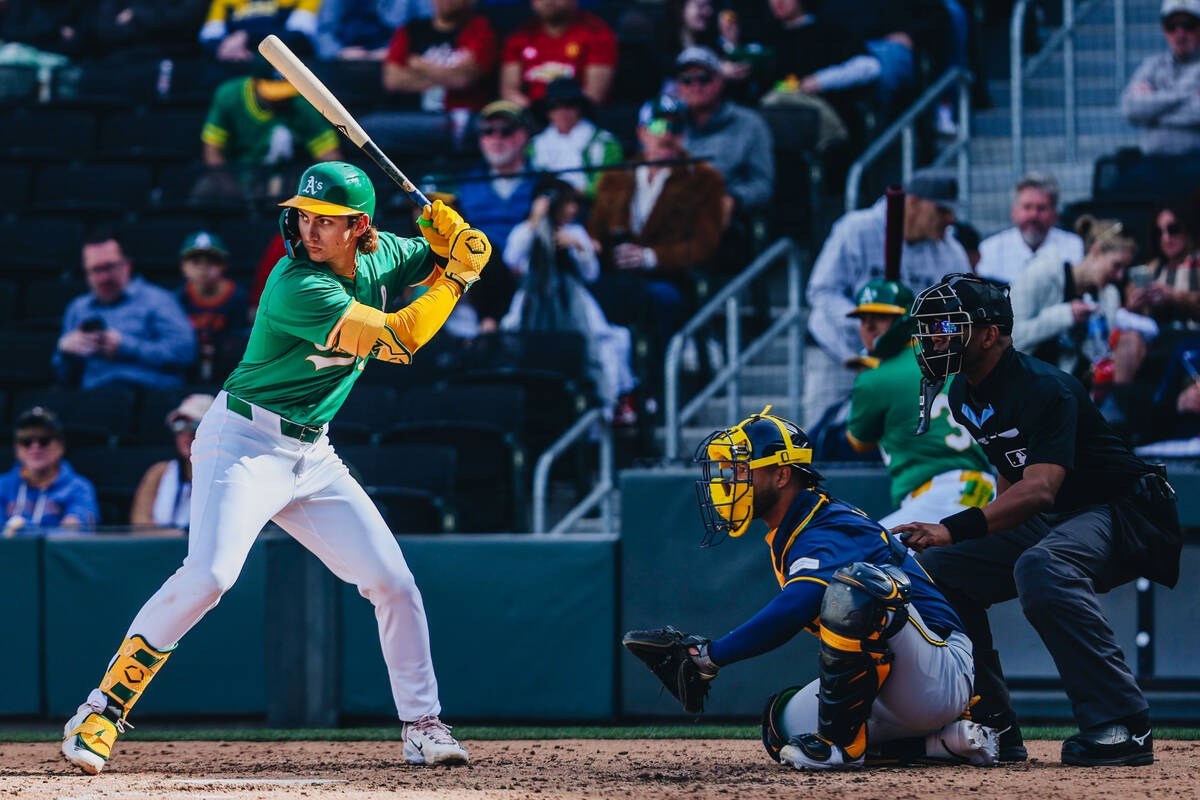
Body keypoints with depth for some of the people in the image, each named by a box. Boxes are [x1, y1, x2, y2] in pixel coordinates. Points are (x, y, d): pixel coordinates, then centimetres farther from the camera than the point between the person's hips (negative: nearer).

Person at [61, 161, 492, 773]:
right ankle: (101, 712, -18)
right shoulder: (298, 286, -23)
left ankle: (422, 727, 13)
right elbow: (396, 341, -25)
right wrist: (459, 274, -18)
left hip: (313, 458, 8)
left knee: (393, 582, 1)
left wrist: (453, 239, -10)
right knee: (209, 575, -25)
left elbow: (447, 265, 14)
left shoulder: (381, 256, 1)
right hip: (244, 444, -7)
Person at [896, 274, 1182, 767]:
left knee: (1039, 568, -39)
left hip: (1123, 513, -10)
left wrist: (955, 529, -46)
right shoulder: (963, 394, 5)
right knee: (937, 568, 1)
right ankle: (991, 727, 5)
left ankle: (1121, 726, -37)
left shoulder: (1042, 388, -24)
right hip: (1046, 523, 10)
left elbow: (1040, 488, -36)